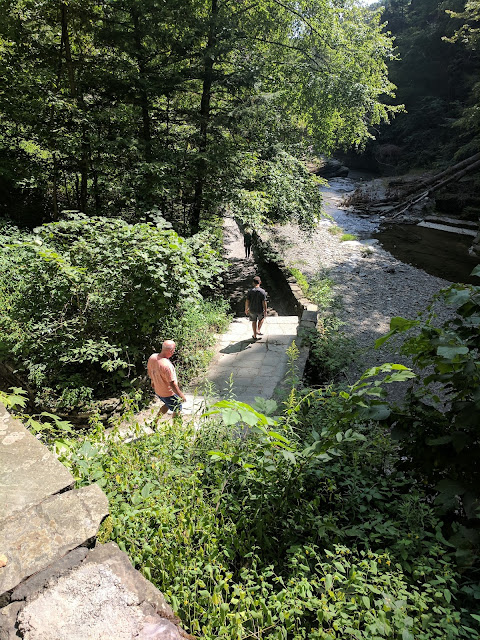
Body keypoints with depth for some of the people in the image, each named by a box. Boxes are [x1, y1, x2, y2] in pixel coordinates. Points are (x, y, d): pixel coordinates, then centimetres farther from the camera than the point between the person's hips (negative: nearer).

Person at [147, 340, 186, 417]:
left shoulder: (152, 357, -13)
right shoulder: (167, 365, -36)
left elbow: (149, 370, 7)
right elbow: (172, 384, -30)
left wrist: (153, 381, 25)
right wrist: (181, 395, -16)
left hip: (157, 390, 8)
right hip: (169, 394, -8)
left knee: (168, 404, 33)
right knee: (177, 410, 19)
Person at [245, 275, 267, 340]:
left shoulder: (250, 291, -11)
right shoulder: (262, 292, -18)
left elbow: (247, 301, -6)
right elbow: (264, 302, -16)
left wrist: (246, 309, 8)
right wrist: (265, 311, -4)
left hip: (252, 310, 2)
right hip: (260, 310, -2)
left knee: (254, 321, 18)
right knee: (261, 318, 28)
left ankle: (255, 336, 26)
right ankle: (258, 330, 24)